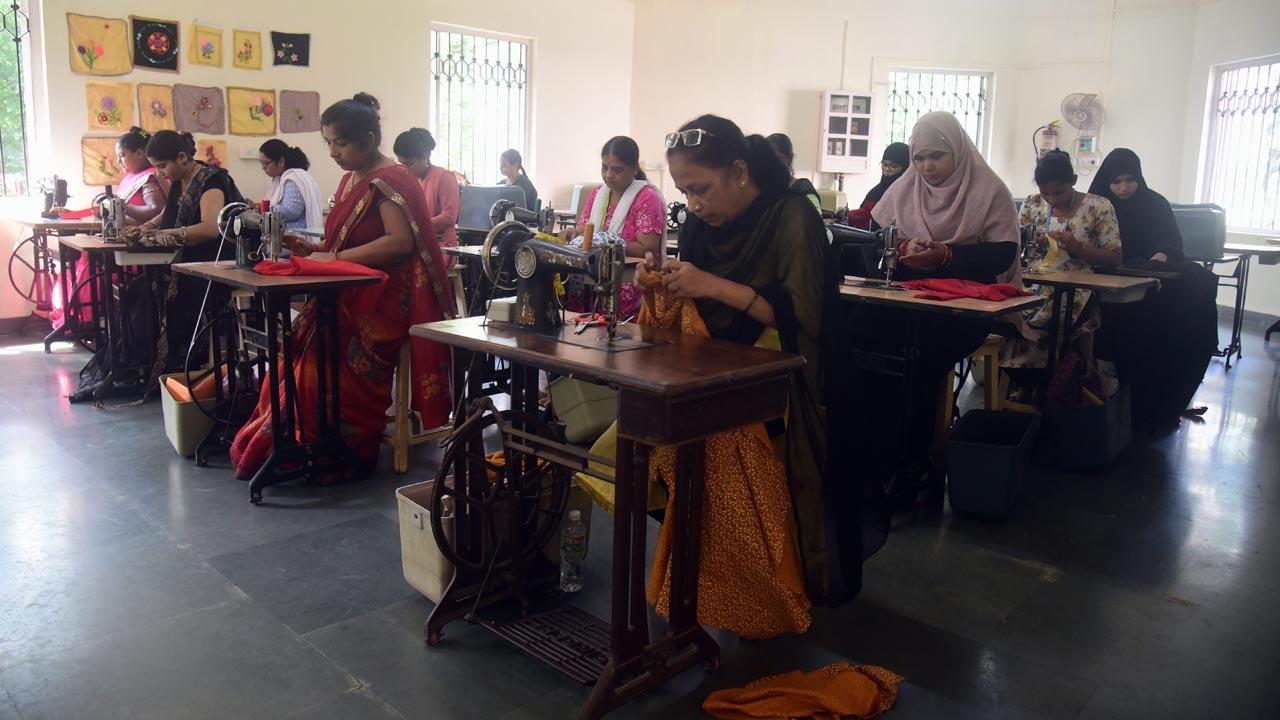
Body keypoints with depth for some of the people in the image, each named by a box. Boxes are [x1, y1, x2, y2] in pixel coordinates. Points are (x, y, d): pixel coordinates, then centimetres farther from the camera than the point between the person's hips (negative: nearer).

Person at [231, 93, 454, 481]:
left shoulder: (391, 180, -8)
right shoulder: (351, 181, 20)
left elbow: (400, 241, -21)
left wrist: (335, 257, -19)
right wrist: (313, 248, 6)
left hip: (382, 301, -8)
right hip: (350, 296, 8)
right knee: (303, 348, -13)